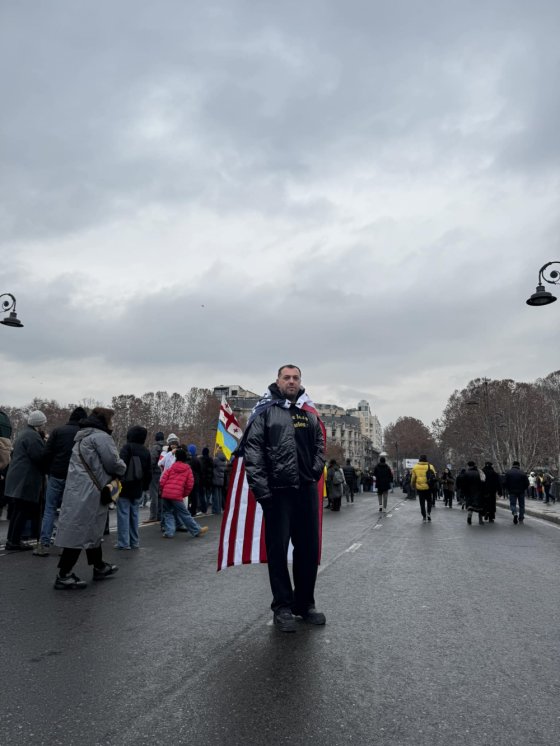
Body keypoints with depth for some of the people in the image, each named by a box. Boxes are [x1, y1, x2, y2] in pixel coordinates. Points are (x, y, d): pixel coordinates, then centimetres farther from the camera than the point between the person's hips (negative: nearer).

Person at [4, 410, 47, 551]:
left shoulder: (24, 434, 21)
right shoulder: (33, 436, -14)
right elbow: (41, 455, -22)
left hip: (18, 479, 11)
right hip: (26, 480, -11)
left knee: (18, 510, 15)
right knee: (24, 511, -5)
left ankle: (11, 539, 21)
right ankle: (15, 542, -1)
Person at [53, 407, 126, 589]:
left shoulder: (83, 437, 19)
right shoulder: (101, 437, -12)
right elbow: (113, 463, -16)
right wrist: (123, 468, 5)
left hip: (78, 491, 11)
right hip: (88, 494, -11)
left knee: (91, 528, 19)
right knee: (80, 532, -5)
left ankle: (99, 567, 31)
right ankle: (63, 576, -1)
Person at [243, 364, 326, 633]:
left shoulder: (309, 412, 11)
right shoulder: (265, 410, -2)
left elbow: (319, 444, 17)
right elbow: (252, 449, -8)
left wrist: (315, 471, 2)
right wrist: (260, 487, -14)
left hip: (307, 489, 4)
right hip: (277, 490, -4)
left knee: (309, 548, 11)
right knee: (278, 548, 3)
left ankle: (305, 604, 27)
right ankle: (282, 607, 18)